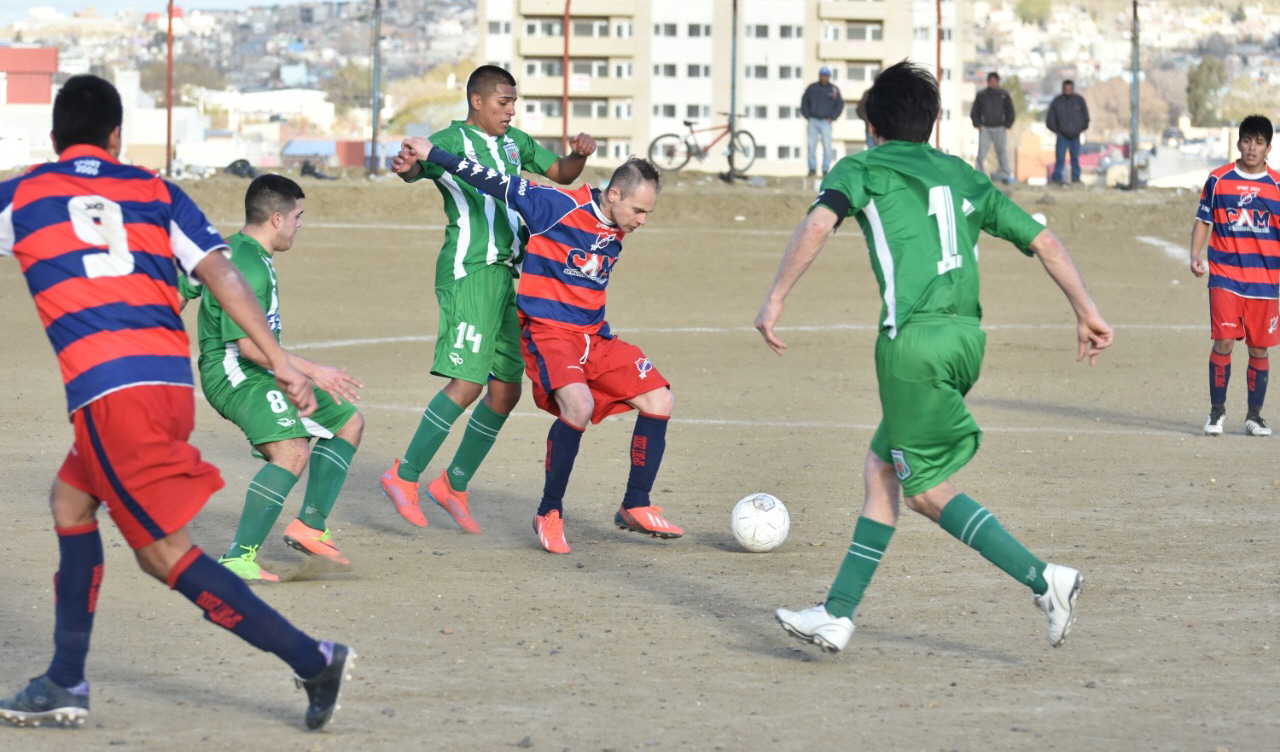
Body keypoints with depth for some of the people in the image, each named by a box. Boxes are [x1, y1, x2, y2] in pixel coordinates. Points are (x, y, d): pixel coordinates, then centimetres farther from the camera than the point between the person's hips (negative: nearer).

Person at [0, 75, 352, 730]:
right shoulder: (156, 192, 16)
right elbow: (221, 274, 5)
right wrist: (280, 362, 2)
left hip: (105, 384, -5)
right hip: (171, 375, 5)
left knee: (166, 552, -2)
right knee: (70, 502, 23)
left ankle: (311, 659, -11)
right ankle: (65, 686, 23)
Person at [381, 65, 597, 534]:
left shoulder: (515, 142, 18)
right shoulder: (452, 140, -4)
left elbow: (562, 173, 25)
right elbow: (417, 167, -21)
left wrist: (580, 154, 3)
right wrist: (407, 167, -46)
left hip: (506, 276, 8)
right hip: (469, 272, -8)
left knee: (506, 391, 6)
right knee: (467, 383, -18)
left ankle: (454, 485, 18)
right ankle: (404, 477, -9)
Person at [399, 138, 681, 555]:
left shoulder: (615, 231, 7)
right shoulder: (561, 207, -15)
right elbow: (498, 184, -13)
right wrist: (431, 154, -13)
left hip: (593, 337, 8)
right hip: (548, 332, -8)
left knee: (659, 400, -2)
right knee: (578, 406, -32)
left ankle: (635, 507, 12)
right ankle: (549, 514, -14)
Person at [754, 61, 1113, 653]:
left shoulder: (860, 170, 10)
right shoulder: (964, 176, 23)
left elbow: (819, 224, -11)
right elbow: (1043, 241, 18)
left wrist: (775, 299, -8)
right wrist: (1087, 312, 22)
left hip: (914, 338, -6)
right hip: (967, 335, 6)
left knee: (927, 491, 2)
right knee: (882, 467, 15)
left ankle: (1042, 578, -11)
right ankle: (837, 614, 15)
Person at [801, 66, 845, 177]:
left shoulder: (834, 89, 2)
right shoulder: (812, 88, 6)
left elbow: (840, 104, 6)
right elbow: (804, 101, 13)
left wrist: (833, 117, -1)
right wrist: (806, 115, 4)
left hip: (826, 122, -1)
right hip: (813, 121, 1)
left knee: (827, 145, -4)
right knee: (811, 144, -3)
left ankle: (825, 169, 1)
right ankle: (812, 167, 2)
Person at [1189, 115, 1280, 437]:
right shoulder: (1218, 180, 3)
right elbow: (1203, 220, 9)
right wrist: (1196, 255, -5)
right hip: (1225, 276, -1)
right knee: (1224, 341, -9)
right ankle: (1217, 410, 5)